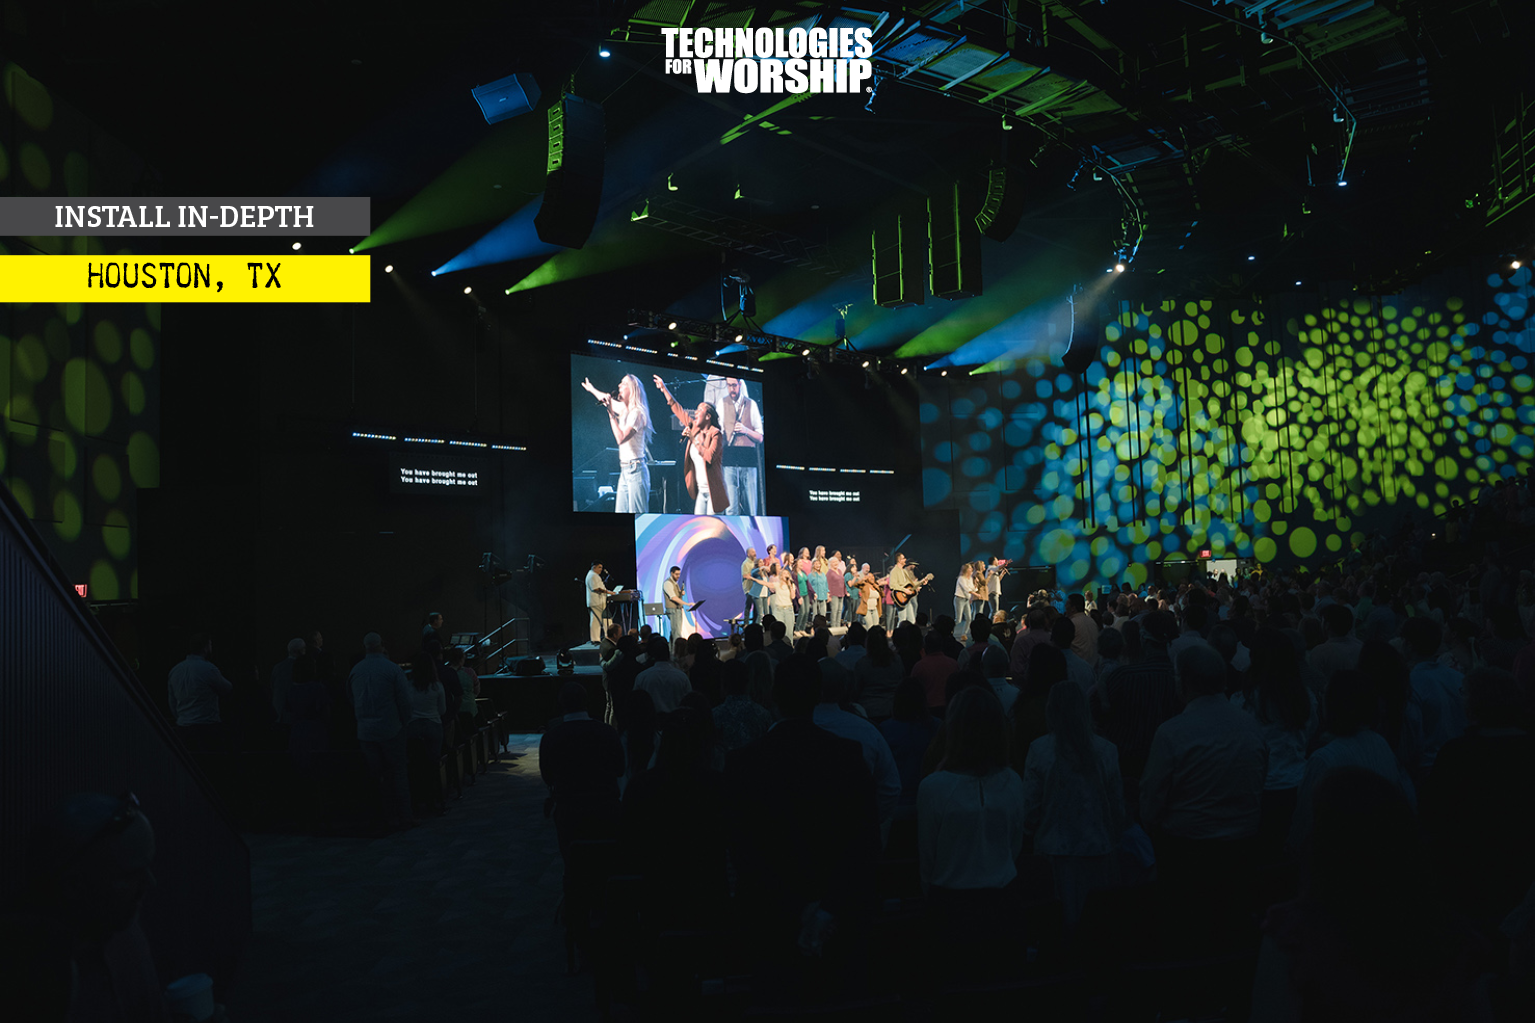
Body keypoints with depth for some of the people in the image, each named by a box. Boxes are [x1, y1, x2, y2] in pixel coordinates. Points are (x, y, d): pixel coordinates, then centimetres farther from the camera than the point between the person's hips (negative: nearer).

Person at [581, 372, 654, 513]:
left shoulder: (637, 413, -12)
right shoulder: (623, 409, 13)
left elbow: (621, 438, -22)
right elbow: (606, 399, 35)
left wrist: (611, 413, -17)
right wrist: (591, 389, 51)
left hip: (636, 470, -9)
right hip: (624, 470, 9)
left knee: (638, 517, -12)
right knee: (621, 512, 4)